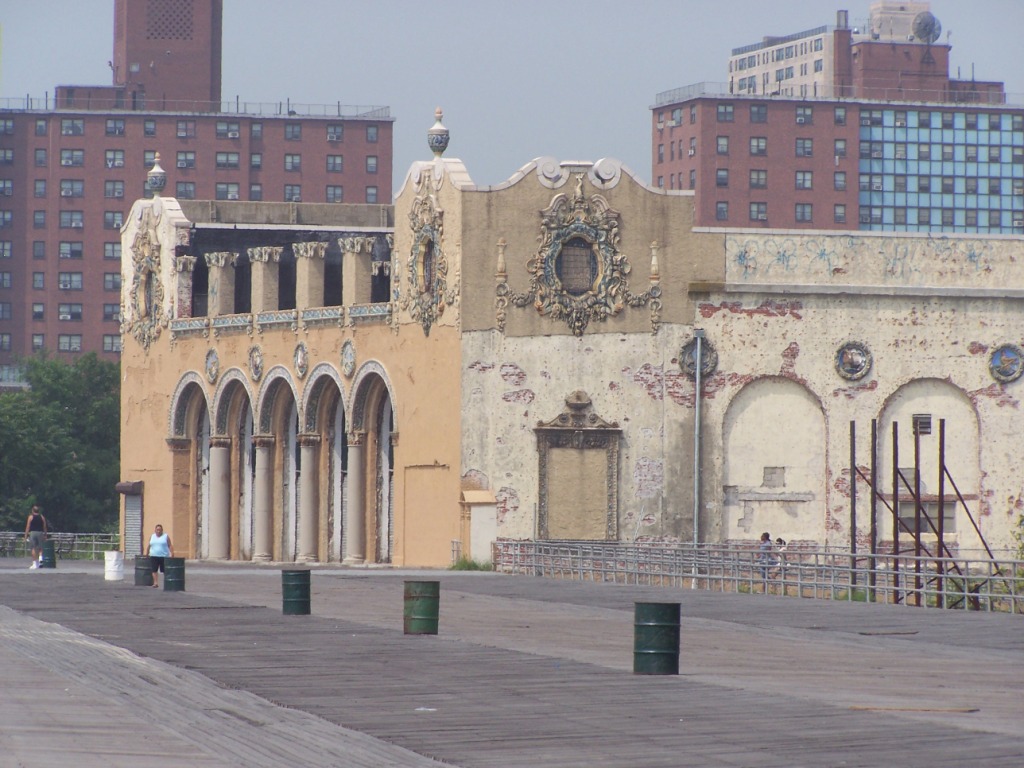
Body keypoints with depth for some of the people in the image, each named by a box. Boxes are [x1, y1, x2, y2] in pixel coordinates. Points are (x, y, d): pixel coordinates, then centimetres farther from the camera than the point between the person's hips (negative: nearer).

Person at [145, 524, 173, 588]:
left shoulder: (166, 537, 3)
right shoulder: (152, 537, 12)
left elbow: (170, 546, -1)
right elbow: (148, 546, 16)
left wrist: (172, 554, -11)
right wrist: (146, 554, 15)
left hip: (164, 556, -3)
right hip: (154, 556, 3)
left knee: (164, 570, 0)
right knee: (154, 570, -4)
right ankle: (155, 583, -2)